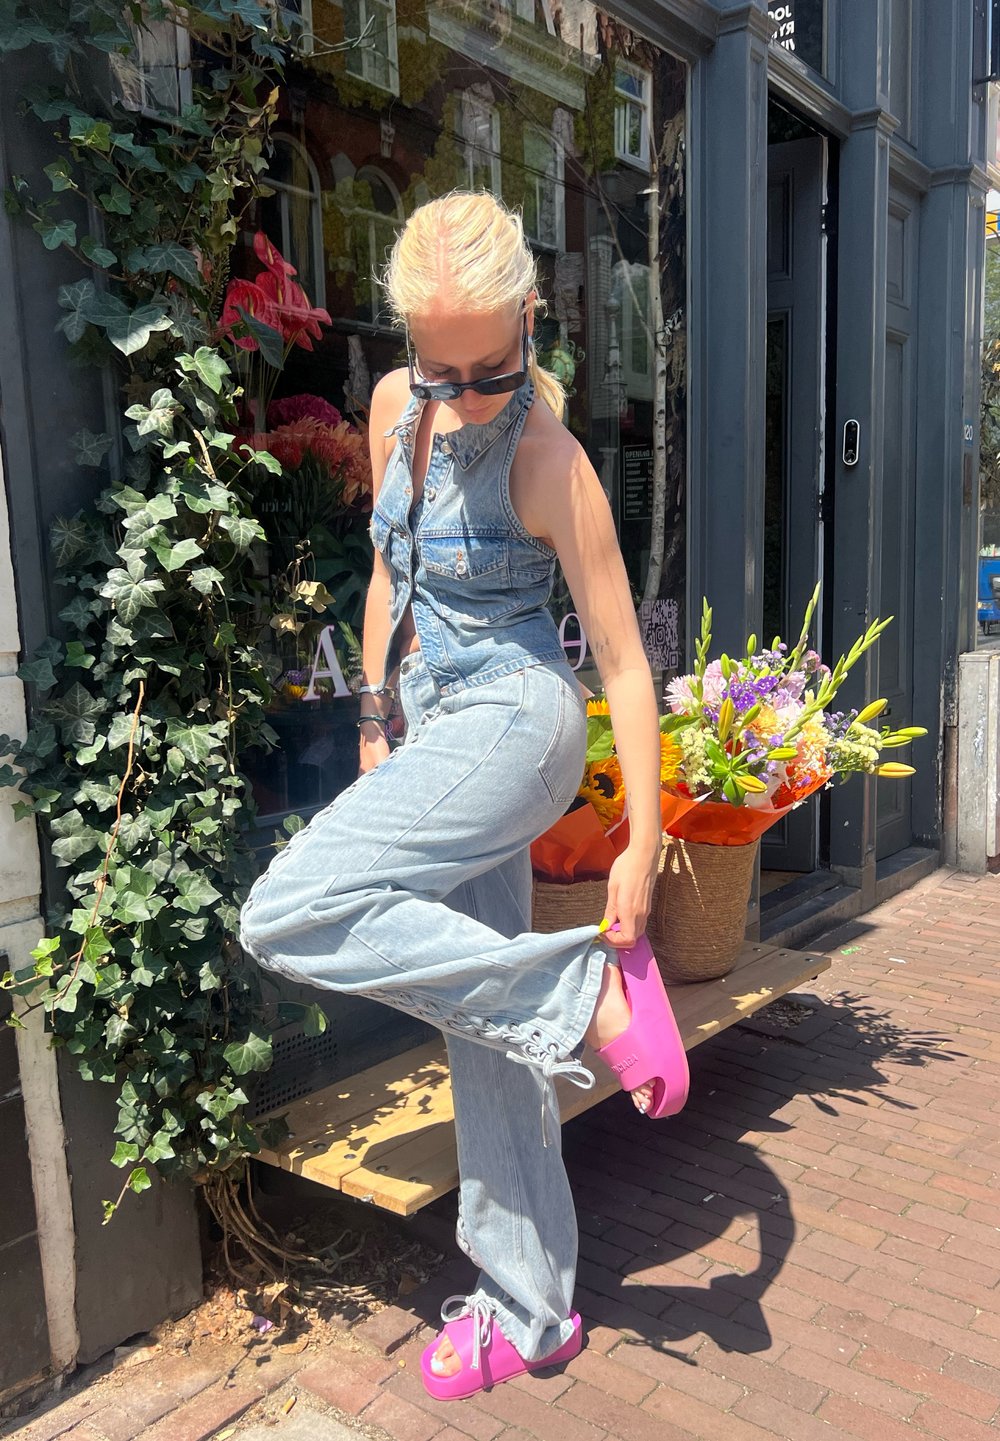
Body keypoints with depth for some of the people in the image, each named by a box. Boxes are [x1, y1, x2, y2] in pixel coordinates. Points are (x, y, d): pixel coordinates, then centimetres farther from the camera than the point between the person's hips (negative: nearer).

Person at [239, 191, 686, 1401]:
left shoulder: (545, 456, -16)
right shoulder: (397, 406, 4)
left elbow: (623, 660, -16)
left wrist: (644, 843, -17)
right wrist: (376, 732, 17)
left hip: (514, 719, -7)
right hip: (442, 732, 7)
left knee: (290, 914, -22)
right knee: (480, 1023, 11)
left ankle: (586, 992, -13)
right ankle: (530, 1311, 26)